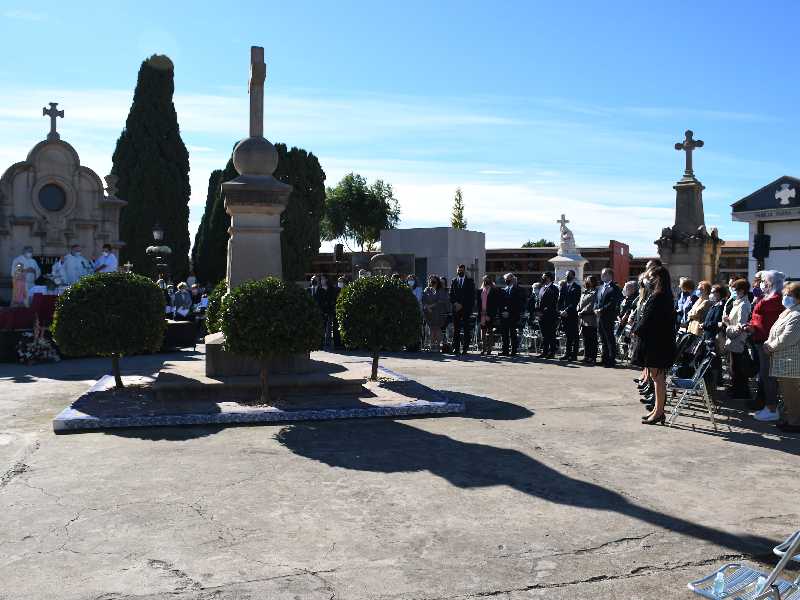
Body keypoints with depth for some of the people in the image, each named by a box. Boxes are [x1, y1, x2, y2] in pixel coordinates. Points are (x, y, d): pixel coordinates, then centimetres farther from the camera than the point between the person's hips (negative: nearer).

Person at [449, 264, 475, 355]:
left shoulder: (470, 281, 7)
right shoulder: (453, 281, 15)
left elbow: (472, 295, 0)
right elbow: (451, 295, 11)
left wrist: (462, 305, -6)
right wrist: (455, 303, -7)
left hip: (466, 308, -2)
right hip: (456, 309, 2)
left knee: (466, 329, -4)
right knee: (456, 329, 0)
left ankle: (465, 348, -3)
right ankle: (456, 348, 2)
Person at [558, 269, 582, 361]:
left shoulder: (576, 287, -2)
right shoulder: (563, 287, 15)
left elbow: (575, 302, -10)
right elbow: (560, 300, 14)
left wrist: (567, 311, -15)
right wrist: (560, 310, 0)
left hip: (572, 314, -5)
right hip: (564, 314, 5)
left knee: (574, 335, -2)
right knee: (568, 335, 9)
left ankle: (574, 355, 0)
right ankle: (567, 353, 12)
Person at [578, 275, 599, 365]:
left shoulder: (595, 292, -5)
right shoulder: (584, 292, 20)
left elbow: (591, 305, -13)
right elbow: (580, 304, 20)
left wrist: (582, 312, -11)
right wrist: (579, 311, 2)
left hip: (591, 320, -8)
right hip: (583, 320, 8)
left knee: (592, 340, -4)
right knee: (585, 340, 11)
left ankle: (593, 358, -2)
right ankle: (586, 357, 16)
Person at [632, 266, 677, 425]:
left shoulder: (658, 297, -18)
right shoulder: (660, 296, 13)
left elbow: (648, 320, -19)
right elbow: (646, 316, 15)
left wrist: (637, 330, -5)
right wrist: (638, 329, 5)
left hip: (656, 344, -10)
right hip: (655, 342, 10)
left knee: (658, 377, -4)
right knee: (657, 377, 14)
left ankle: (659, 412, 3)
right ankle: (657, 409, 22)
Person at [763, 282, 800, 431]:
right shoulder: (786, 313, 17)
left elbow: (786, 338, -23)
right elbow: (774, 334, 23)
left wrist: (770, 347, -10)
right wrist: (768, 343, 5)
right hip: (783, 362, 10)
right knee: (787, 393, 17)